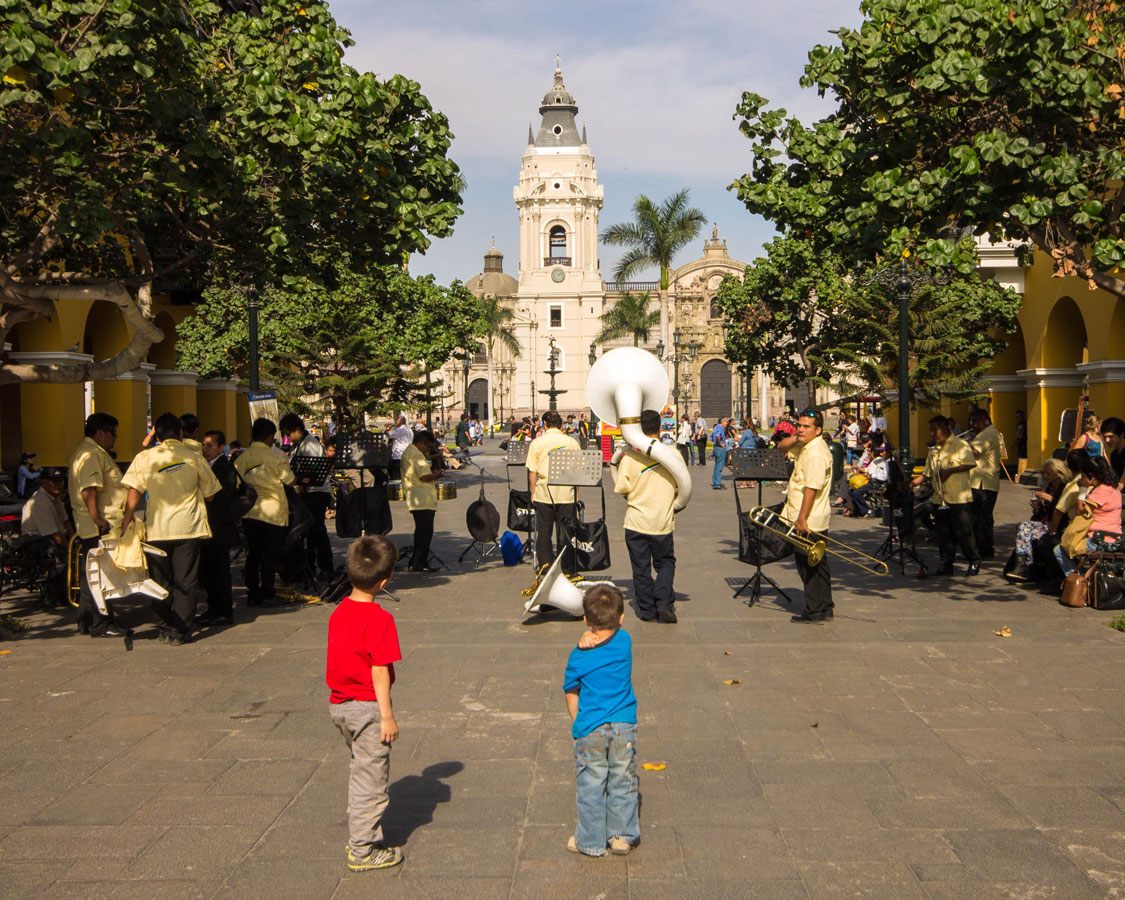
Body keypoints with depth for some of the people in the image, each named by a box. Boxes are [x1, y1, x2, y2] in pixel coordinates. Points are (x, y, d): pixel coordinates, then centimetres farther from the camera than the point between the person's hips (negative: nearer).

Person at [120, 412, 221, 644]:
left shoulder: (144, 458, -1)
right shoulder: (194, 458, -1)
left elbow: (134, 492, -3)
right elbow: (210, 492, 8)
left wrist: (127, 521, 4)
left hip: (156, 529, 1)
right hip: (188, 528, -1)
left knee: (161, 580, 12)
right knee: (186, 582, 4)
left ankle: (165, 629, 14)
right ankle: (180, 631, 1)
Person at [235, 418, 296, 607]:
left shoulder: (242, 457, 3)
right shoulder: (275, 456, -9)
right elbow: (290, 480, -1)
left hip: (248, 511, 4)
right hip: (272, 512, -4)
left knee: (253, 554, 11)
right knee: (270, 554, 5)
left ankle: (253, 594, 11)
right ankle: (266, 594, 4)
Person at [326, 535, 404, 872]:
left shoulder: (338, 612, 3)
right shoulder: (379, 619, -20)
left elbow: (340, 661, 11)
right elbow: (380, 671, -19)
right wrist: (387, 716, -14)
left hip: (339, 703, 8)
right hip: (367, 706, -8)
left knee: (359, 771, 22)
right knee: (371, 777, 3)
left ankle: (358, 837, 32)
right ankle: (363, 851, 10)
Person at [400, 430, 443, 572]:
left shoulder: (407, 452, 18)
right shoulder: (417, 455, -15)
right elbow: (424, 477, -22)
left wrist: (432, 473, 14)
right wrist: (437, 475, -5)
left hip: (414, 500, 10)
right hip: (423, 501, -10)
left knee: (421, 532, 17)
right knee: (425, 532, -5)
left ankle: (415, 562, 22)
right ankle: (420, 564, -3)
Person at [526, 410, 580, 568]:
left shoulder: (537, 443, -1)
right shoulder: (572, 442, 3)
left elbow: (532, 471, -3)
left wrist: (533, 493, 6)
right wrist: (576, 493, 14)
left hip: (544, 493, -1)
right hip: (566, 494, 1)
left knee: (544, 531, 8)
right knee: (565, 532, 7)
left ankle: (545, 565, 7)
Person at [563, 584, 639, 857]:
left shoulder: (579, 657, -9)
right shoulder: (625, 641, -6)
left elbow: (571, 694, -2)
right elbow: (614, 632, 12)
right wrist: (593, 638, -10)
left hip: (590, 730, -2)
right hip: (624, 725, 2)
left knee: (590, 786, 9)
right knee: (623, 783, 14)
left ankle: (590, 841, 18)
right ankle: (622, 836, 22)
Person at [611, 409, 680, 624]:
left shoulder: (629, 456, -11)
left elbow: (620, 488, -11)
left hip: (636, 520, -1)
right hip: (663, 521, 1)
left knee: (641, 568, 9)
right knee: (665, 562, 16)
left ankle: (647, 610, 12)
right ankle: (664, 603, 0)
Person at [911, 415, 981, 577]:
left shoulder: (960, 445, -5)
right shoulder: (934, 451, 16)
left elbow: (971, 464, -12)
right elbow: (927, 475, 18)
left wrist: (950, 471, -17)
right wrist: (911, 484, 5)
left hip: (959, 498, -7)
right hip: (940, 499, 7)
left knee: (963, 531, -3)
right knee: (944, 533, 7)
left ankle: (974, 561, 10)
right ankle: (947, 563, 14)